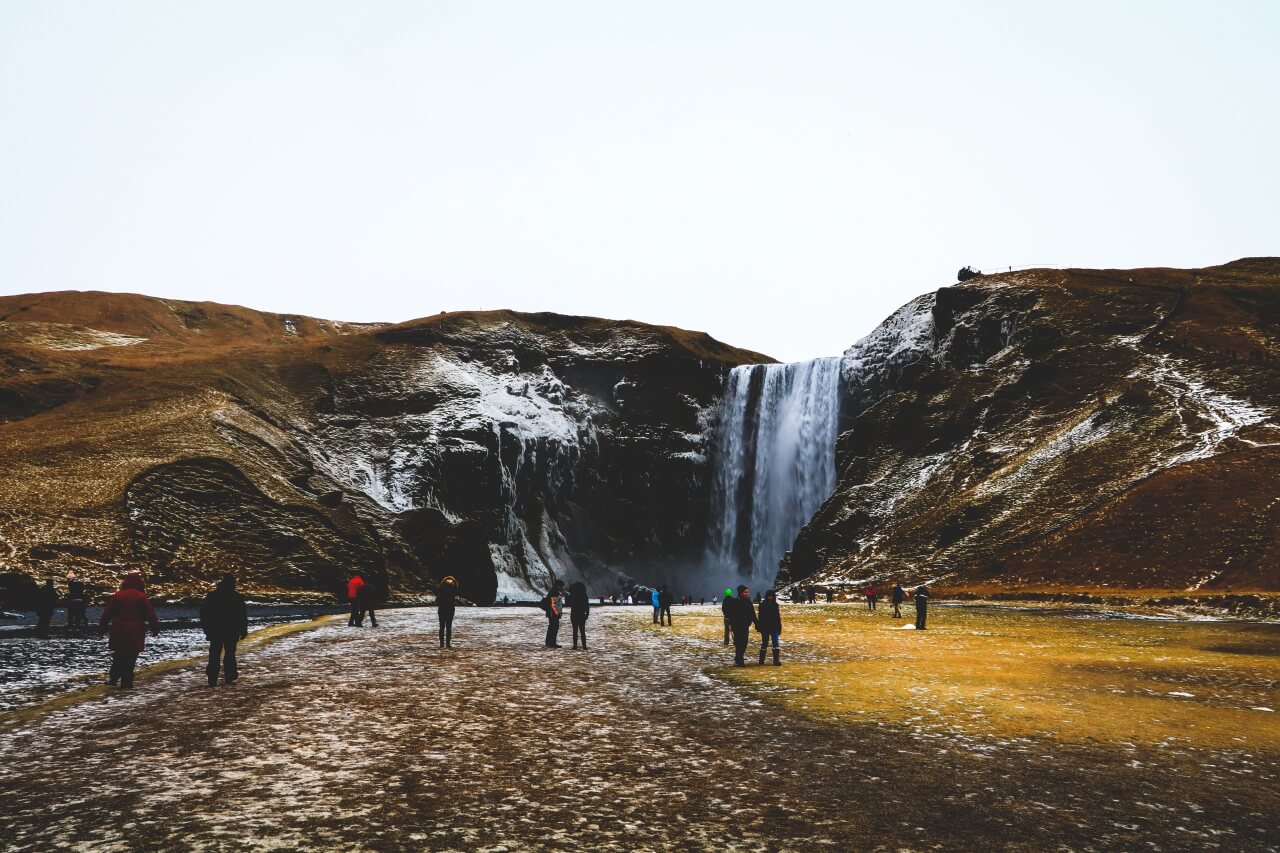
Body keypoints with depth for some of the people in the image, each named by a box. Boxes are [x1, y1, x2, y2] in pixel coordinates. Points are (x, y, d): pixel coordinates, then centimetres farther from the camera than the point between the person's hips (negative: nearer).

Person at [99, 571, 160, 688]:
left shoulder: (117, 596, 4)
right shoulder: (142, 597, -4)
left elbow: (107, 613, 7)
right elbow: (151, 615, -4)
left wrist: (101, 626, 18)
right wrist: (156, 628, 3)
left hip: (118, 632, 3)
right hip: (135, 634, -3)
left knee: (118, 657, 17)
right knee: (130, 659, 0)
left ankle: (112, 678, 11)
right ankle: (126, 682, -1)